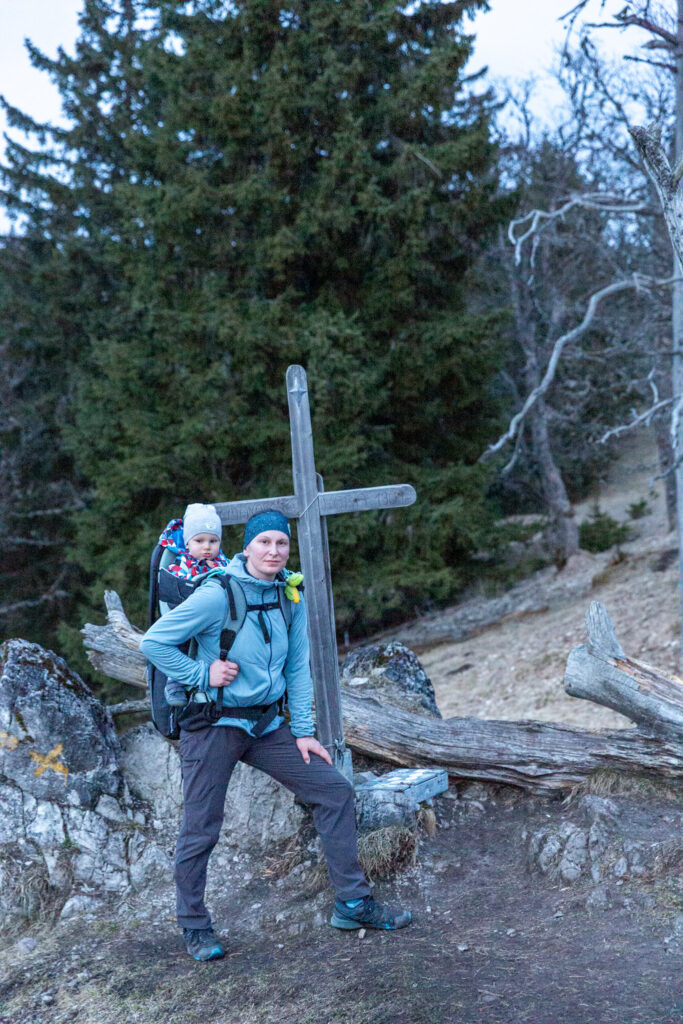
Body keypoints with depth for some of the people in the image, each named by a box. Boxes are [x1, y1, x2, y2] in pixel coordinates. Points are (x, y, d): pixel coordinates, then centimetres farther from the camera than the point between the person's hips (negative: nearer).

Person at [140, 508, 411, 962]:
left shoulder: (292, 596, 2)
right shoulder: (218, 595, -17)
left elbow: (298, 667, 8)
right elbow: (153, 641, -13)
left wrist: (303, 731, 5)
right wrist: (202, 674, -16)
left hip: (268, 722, 6)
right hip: (215, 723, -6)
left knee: (335, 790, 4)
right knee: (201, 830, 0)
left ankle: (353, 903, 15)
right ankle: (195, 927, 24)